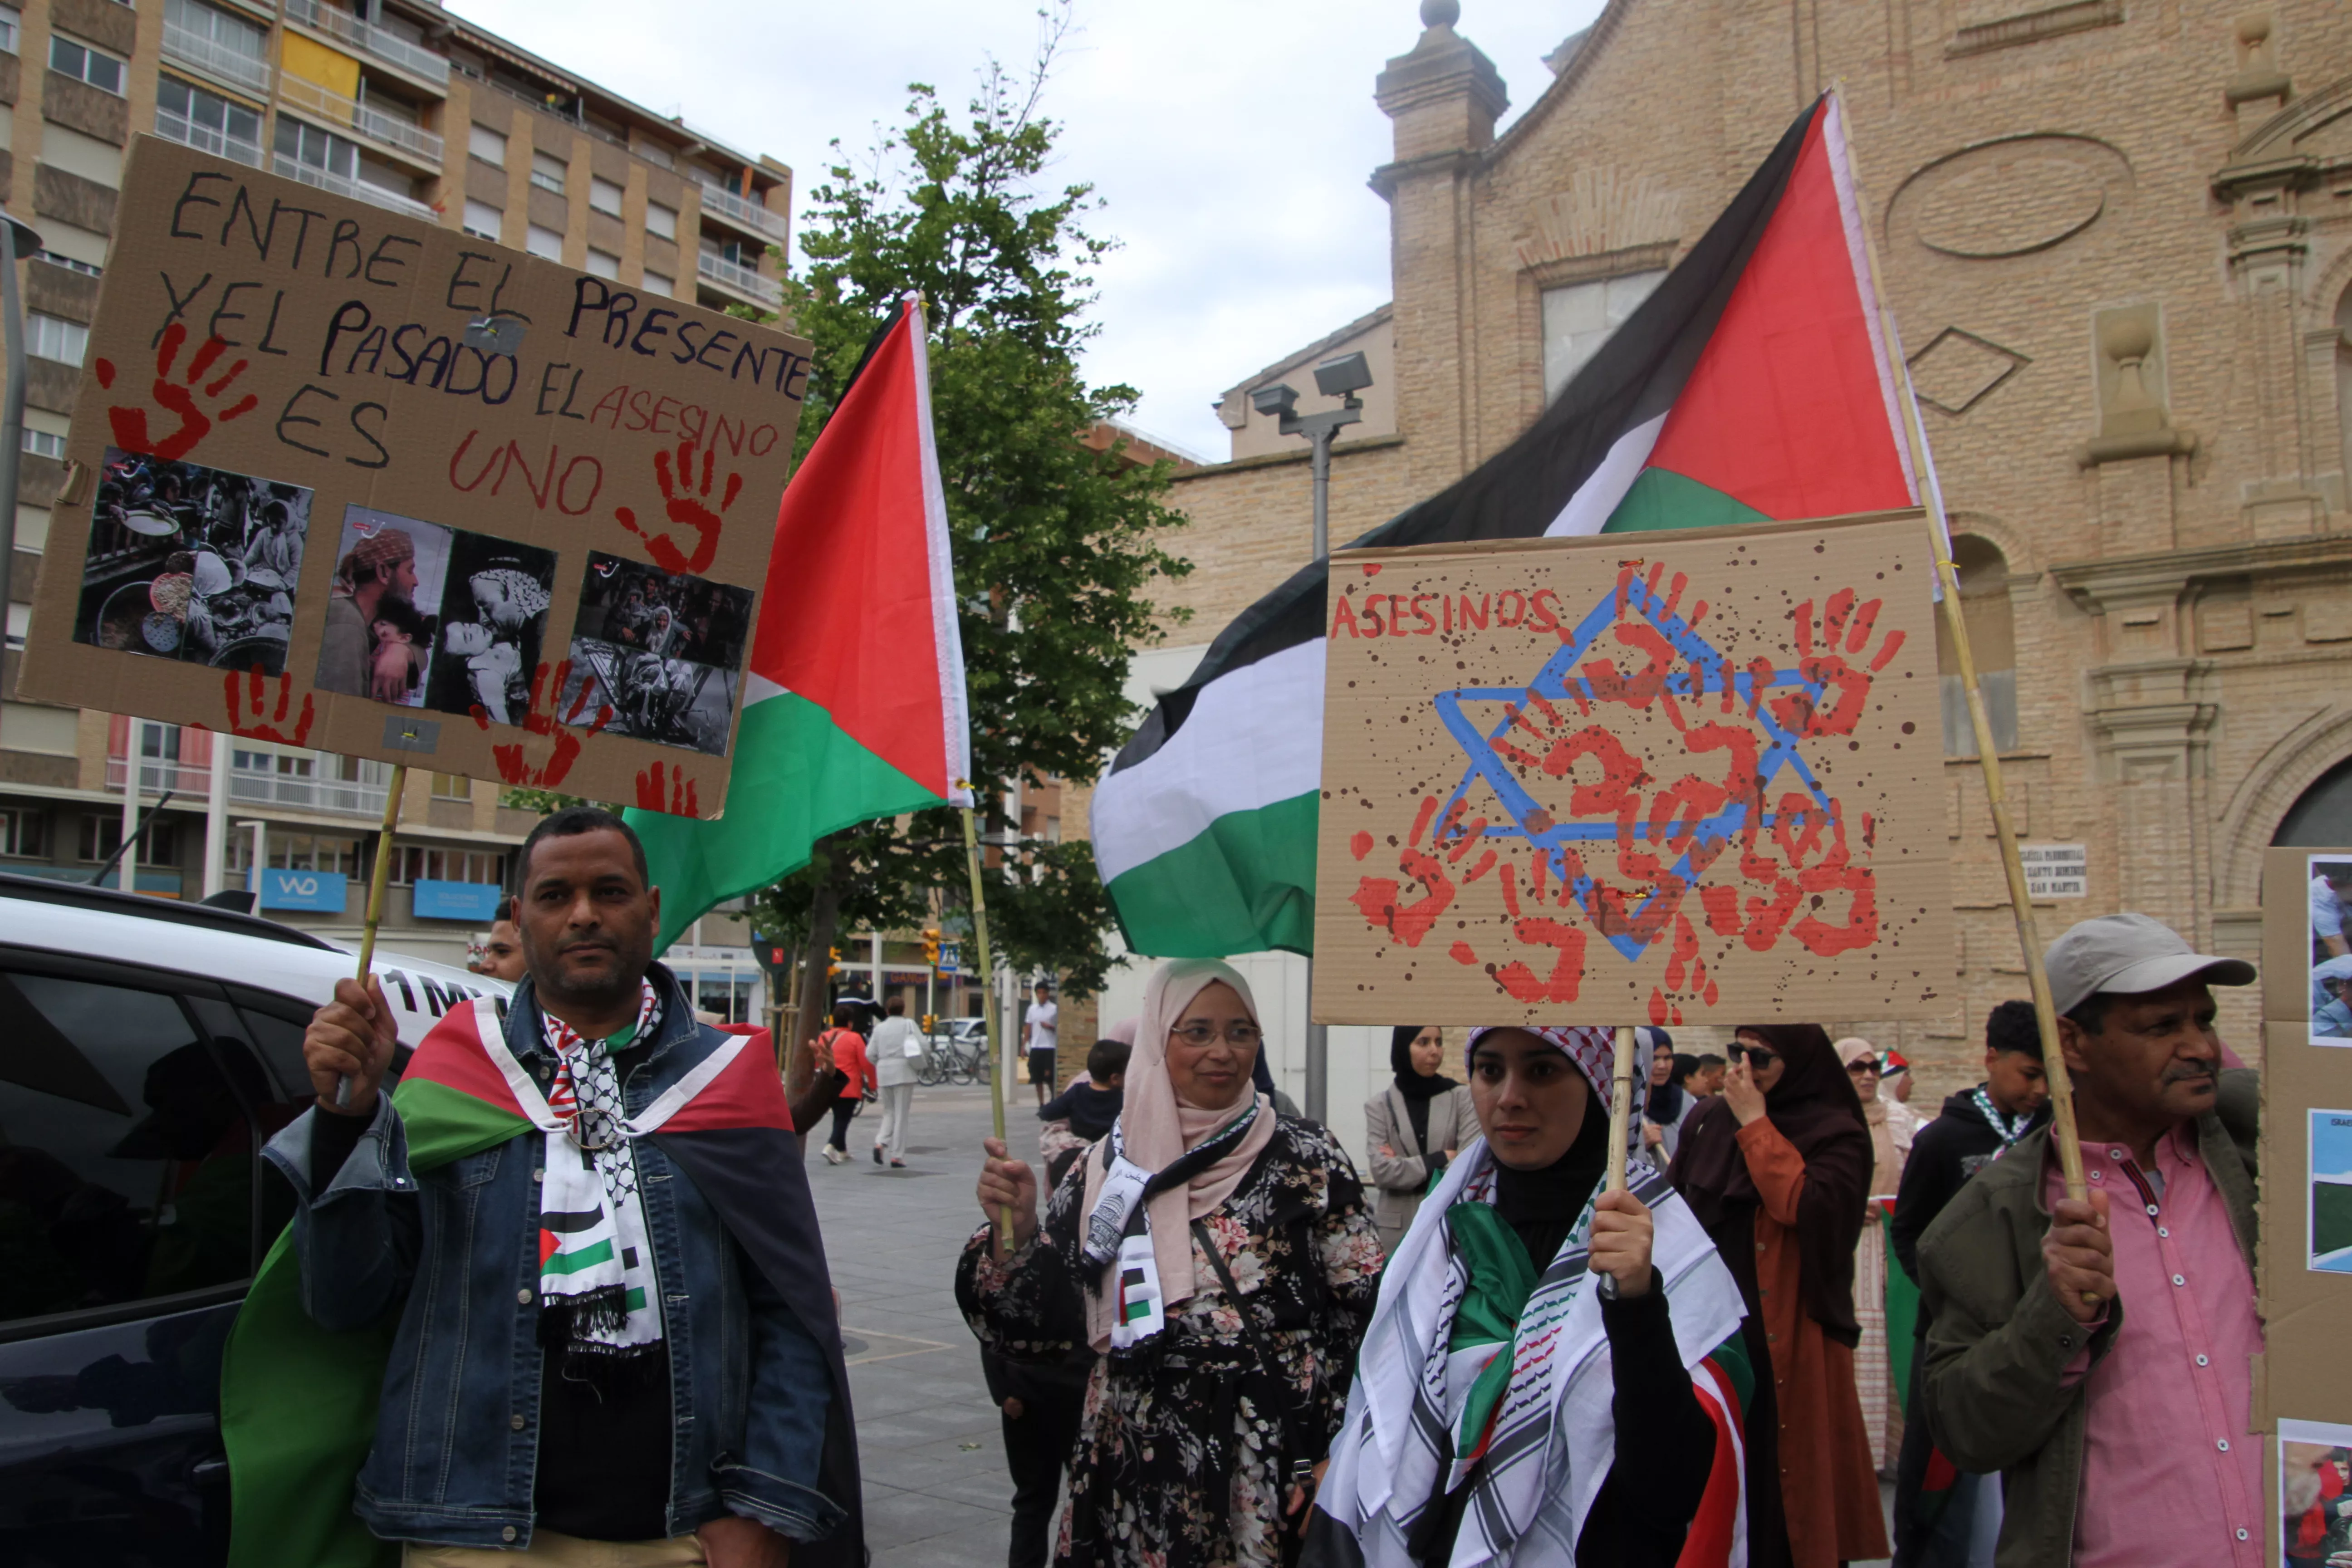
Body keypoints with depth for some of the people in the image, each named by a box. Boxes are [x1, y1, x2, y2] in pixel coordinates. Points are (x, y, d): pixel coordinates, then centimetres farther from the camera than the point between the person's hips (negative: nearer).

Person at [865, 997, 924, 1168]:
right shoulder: (908, 1024, -1)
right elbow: (922, 1045, -8)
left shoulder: (880, 1027, 7)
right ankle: (897, 1157, 1)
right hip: (903, 1072, -3)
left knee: (889, 1112, 17)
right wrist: (919, 1064, 9)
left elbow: (870, 1054, 4)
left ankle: (880, 1143, -7)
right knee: (901, 1115, 2)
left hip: (883, 1073, 3)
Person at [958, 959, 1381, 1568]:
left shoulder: (1307, 1160, -5)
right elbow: (1043, 1328, 2)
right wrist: (1015, 1229, -14)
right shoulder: (1106, 1169, 2)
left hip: (1275, 1472, -2)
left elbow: (1363, 1315, -4)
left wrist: (1334, 1462, -9)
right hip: (1143, 1482, 2)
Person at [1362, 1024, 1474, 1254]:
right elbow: (1382, 1172, -7)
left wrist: (1404, 1166, -8)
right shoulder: (1379, 1106, 4)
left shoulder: (1461, 1098, 4)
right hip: (1398, 1226, 0)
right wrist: (1439, 1160, -10)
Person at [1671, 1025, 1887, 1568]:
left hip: (1788, 1347, -4)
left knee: (1780, 1494, 0)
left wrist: (1755, 1123, -18)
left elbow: (1804, 1205, -23)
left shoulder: (1837, 1134, -6)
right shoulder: (1708, 1121, 8)